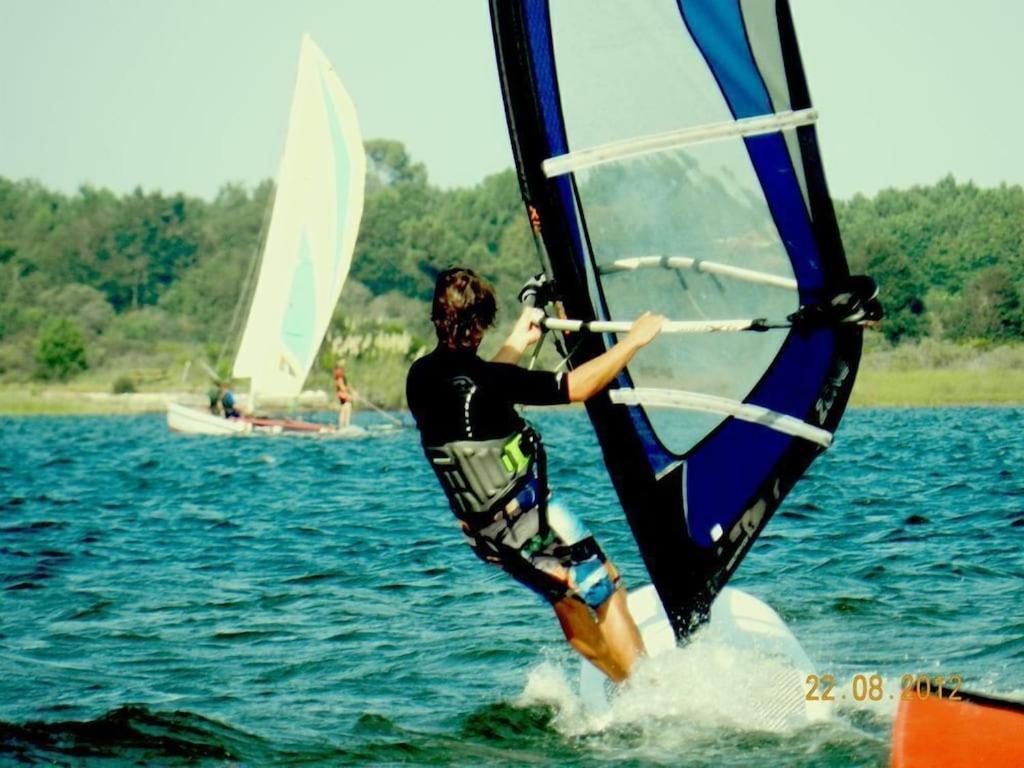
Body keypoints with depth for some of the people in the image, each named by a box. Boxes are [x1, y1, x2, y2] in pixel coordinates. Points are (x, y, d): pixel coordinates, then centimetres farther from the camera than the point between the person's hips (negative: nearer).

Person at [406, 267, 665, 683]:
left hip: (480, 531, 8)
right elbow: (578, 386, -20)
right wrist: (633, 340, -8)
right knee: (606, 592, 7)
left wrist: (518, 342, 32)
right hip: (532, 523, -8)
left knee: (567, 601, 23)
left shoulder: (421, 377, 0)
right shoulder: (489, 381, -24)